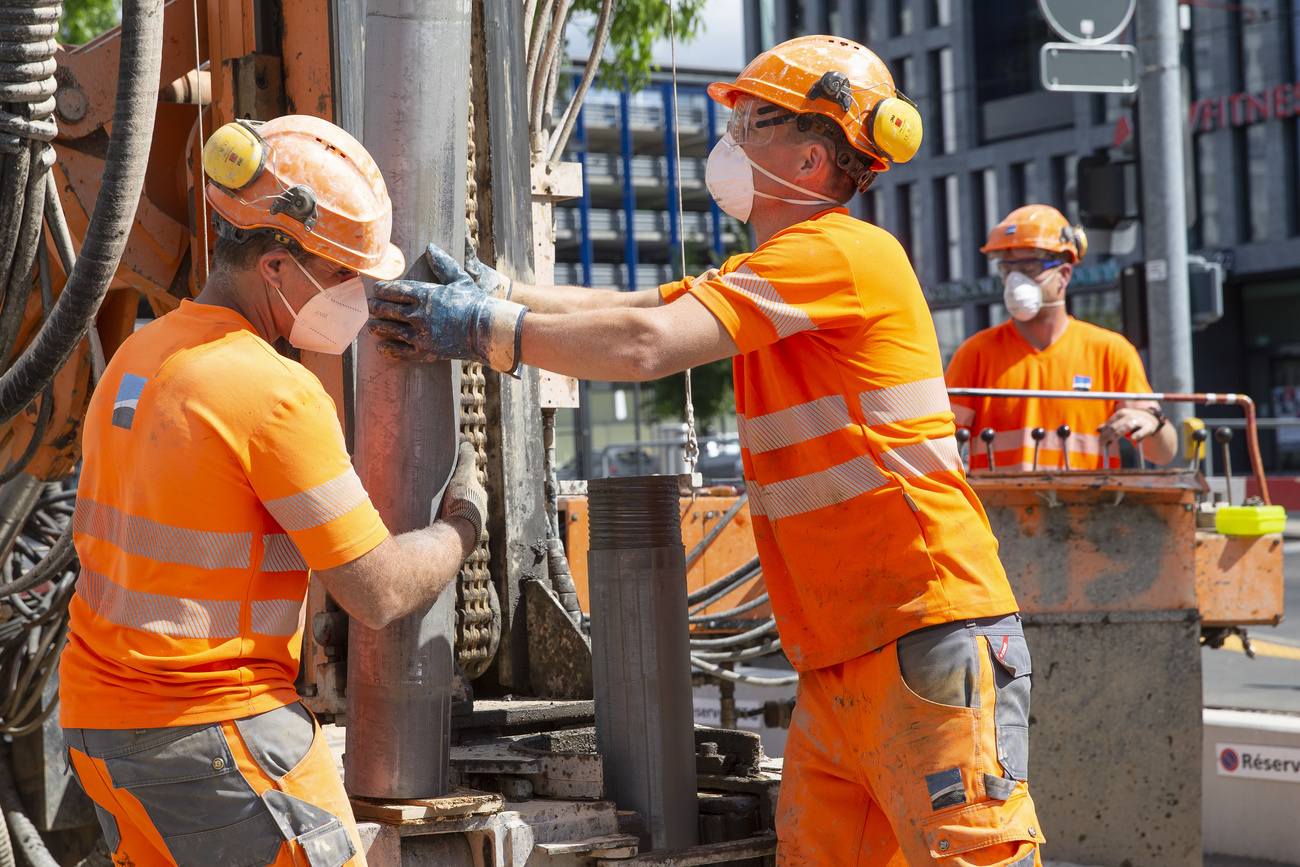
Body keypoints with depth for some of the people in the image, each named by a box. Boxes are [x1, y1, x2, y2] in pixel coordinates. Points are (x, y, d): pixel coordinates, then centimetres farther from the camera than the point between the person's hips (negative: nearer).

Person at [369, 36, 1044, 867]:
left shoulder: (842, 252, -13)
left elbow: (646, 345, -19)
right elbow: (636, 306, 17)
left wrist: (486, 331, -10)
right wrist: (495, 290, 6)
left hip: (929, 636, -10)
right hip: (839, 657, 10)